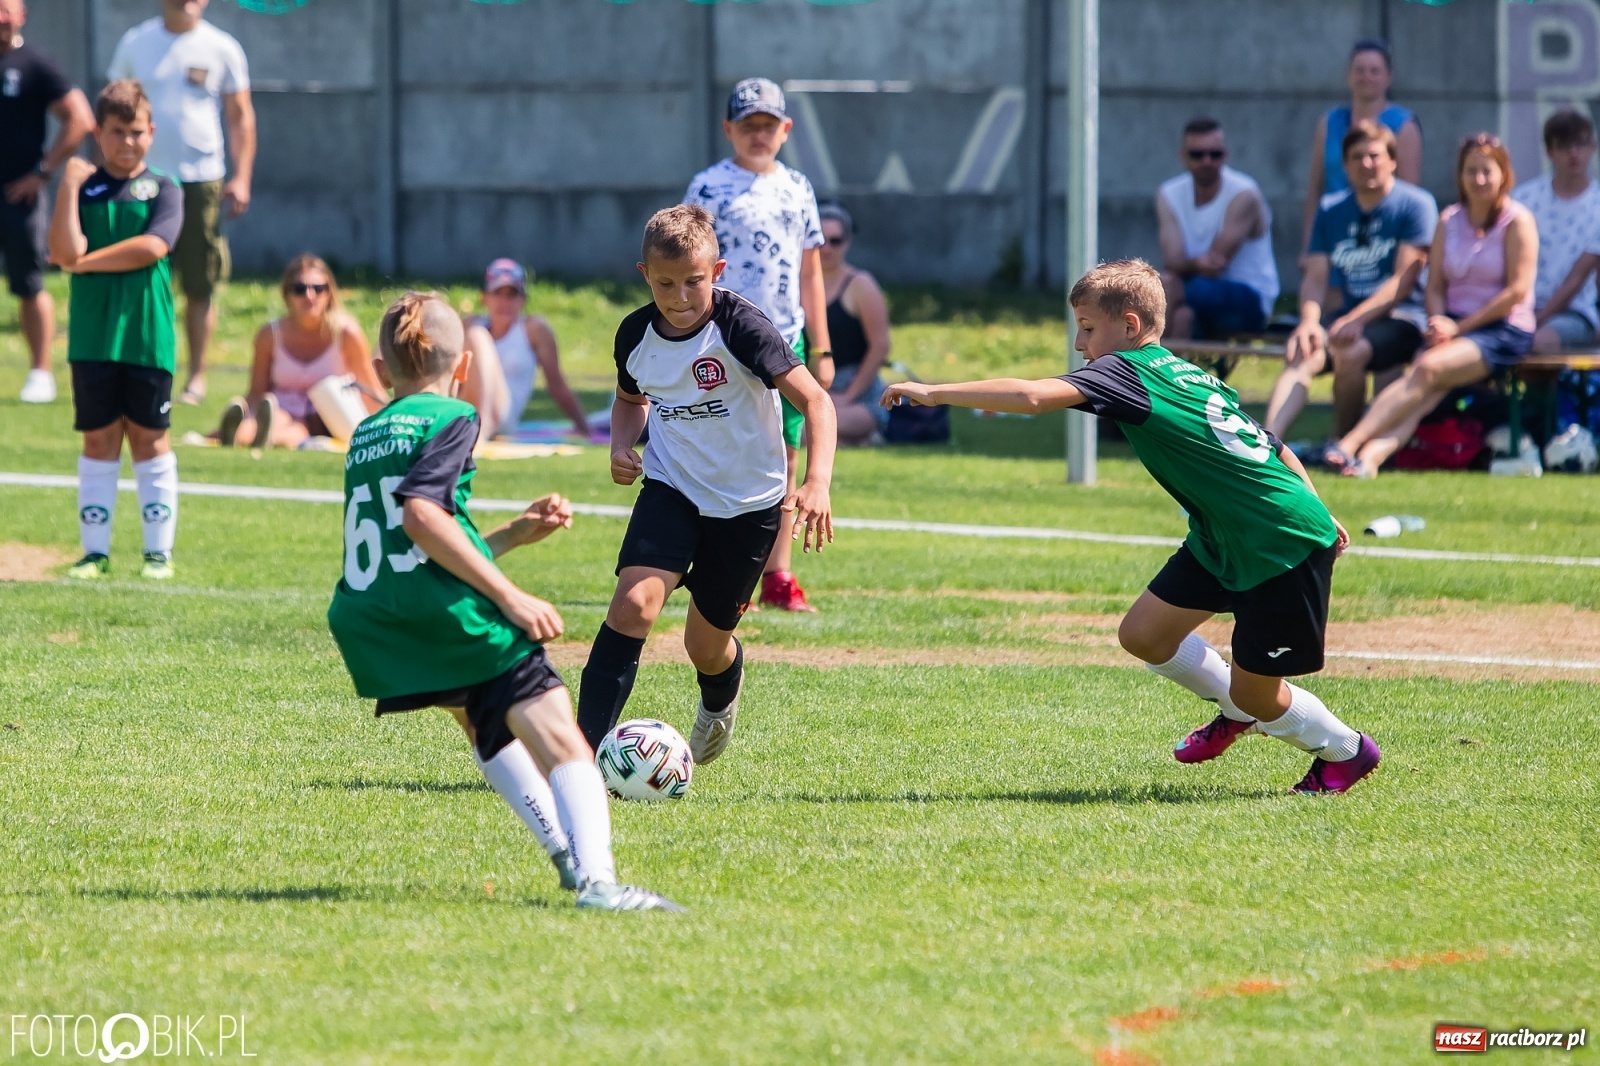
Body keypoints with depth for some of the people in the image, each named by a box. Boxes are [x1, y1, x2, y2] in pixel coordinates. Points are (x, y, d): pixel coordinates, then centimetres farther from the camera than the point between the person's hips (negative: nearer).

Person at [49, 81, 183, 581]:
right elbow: (65, 252, -8)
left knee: (149, 438, 4)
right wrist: (68, 187, -11)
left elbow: (152, 246, -13)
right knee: (99, 439, 5)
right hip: (93, 335, 1)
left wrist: (86, 261, -9)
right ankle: (95, 551, 9)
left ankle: (159, 550, 9)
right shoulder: (83, 188, 6)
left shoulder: (163, 189, 3)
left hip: (148, 336, -1)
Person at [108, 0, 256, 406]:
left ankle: (197, 377, 10)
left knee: (200, 287, 1)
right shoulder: (135, 42, 6)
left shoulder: (222, 49, 3)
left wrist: (241, 178, -3)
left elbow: (240, 116, 6)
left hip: (201, 179, -1)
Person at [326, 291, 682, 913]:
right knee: (559, 739, -10)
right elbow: (421, 515, -16)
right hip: (450, 612, -7)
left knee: (484, 721, 32)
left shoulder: (366, 436, 24)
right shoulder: (452, 418, 2)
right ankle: (595, 878, -32)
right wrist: (510, 598, -14)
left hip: (367, 625, 7)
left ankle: (565, 853, 24)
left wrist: (514, 534, 32)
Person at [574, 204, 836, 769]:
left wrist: (817, 483, -39)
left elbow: (814, 400, -25)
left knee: (707, 646, 10)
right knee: (634, 602, -23)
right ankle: (586, 750, -23)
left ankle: (720, 700, 49)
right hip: (672, 489, 2)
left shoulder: (740, 326, -22)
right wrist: (621, 446, -5)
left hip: (749, 502, -2)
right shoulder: (636, 334, -7)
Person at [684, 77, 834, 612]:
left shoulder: (797, 188, 13)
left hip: (786, 341, 5)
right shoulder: (709, 187, -2)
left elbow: (810, 272, 15)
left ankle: (778, 577, 8)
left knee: (786, 457, 4)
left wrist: (821, 348, 11)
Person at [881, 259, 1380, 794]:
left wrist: (933, 392, -25)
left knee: (1255, 693, 4)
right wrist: (1316, 513, 28)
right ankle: (1239, 710, 31)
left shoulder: (1127, 372, -17)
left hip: (1286, 548, -9)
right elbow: (1273, 444, 17)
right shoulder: (1188, 374, 10)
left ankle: (1347, 751, 29)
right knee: (1144, 634, 8)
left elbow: (1032, 396, -31)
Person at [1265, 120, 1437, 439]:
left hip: (1398, 317, -4)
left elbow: (1404, 279, -10)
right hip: (1343, 314, 4)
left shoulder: (1415, 205, -1)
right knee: (1300, 353, -27)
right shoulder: (1331, 210, 14)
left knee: (1350, 352, -34)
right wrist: (1309, 320, -14)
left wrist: (1356, 319, -22)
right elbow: (1315, 278, 8)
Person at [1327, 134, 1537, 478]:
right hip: (1454, 325, 5)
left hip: (1505, 330, -5)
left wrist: (1458, 327, -12)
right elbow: (1435, 285, 12)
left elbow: (1518, 289, -9)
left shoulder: (1517, 221, -3)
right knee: (1423, 391, -26)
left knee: (1428, 369, -30)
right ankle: (1372, 454, -50)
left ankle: (1350, 443, -42)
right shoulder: (1449, 220, 13)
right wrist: (1437, 320, -11)